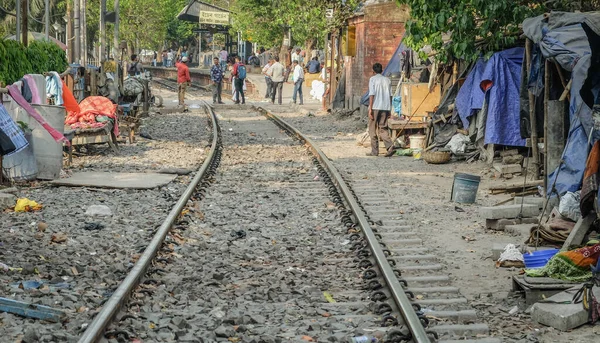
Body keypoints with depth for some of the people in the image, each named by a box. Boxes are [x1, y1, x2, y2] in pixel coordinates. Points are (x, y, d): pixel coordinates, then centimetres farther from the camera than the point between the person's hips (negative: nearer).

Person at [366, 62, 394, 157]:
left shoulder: (373, 79, -3)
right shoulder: (387, 80, 11)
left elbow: (372, 94, -10)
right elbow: (390, 95, 11)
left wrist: (370, 109, -10)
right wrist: (389, 110, 16)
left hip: (375, 107, -4)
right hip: (385, 107, 4)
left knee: (372, 130, 5)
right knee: (383, 129, 9)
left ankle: (375, 151, 4)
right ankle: (390, 146, -12)